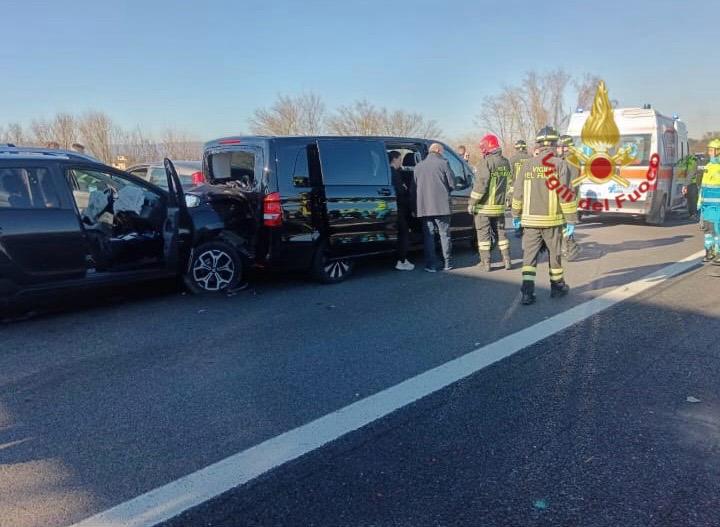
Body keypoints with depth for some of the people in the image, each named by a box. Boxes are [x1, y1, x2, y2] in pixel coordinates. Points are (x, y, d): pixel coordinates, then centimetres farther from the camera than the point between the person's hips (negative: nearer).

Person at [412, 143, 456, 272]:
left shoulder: (419, 166, 10)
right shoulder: (443, 163, -1)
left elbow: (413, 187, 10)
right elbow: (452, 183, -2)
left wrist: (415, 207, 15)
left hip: (424, 207, 2)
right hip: (441, 205, -2)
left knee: (428, 236, 6)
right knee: (444, 234, 9)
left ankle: (431, 265, 5)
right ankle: (447, 263, 13)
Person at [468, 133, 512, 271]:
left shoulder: (486, 162, -13)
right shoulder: (505, 163, 10)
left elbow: (481, 184, -18)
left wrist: (472, 202, -15)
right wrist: (511, 200, 21)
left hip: (484, 206, -7)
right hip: (500, 206, 7)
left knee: (484, 234, 2)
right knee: (500, 233, 16)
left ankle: (485, 263, 4)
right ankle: (507, 260, 18)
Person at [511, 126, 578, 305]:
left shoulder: (527, 165, 3)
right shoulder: (560, 164, -6)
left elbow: (518, 193, 7)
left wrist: (516, 216, 18)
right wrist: (571, 220, -4)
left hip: (530, 220, 2)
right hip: (552, 220, -1)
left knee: (529, 256, 5)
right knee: (555, 254, 15)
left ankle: (527, 292, -5)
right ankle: (557, 286, 30)